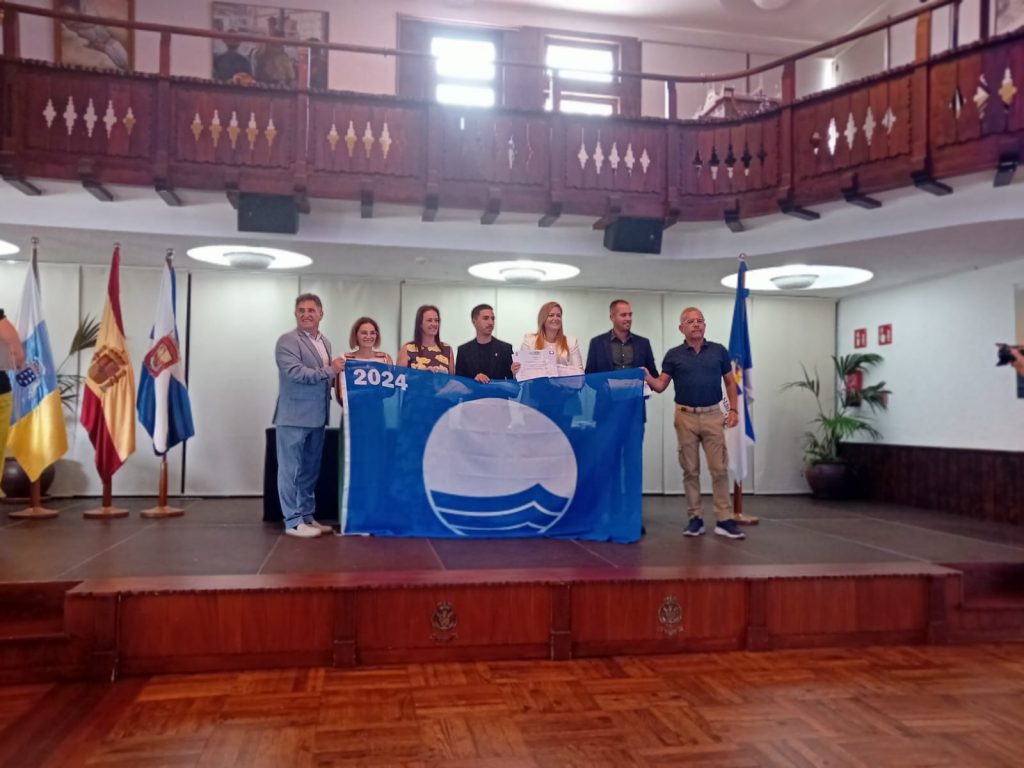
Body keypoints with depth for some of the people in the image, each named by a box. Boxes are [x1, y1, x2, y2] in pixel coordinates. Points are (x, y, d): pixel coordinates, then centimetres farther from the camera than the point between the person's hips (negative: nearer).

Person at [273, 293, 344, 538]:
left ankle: (307, 517, 24)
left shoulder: (325, 343, 15)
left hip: (317, 417, 8)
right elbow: (295, 372, -21)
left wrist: (336, 372, 1)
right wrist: (330, 371, -18)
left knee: (310, 470, 14)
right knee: (291, 470, 0)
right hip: (294, 416, -8)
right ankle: (293, 521, 7)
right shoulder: (288, 341, -9)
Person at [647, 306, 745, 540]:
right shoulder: (673, 355, 2)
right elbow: (660, 385, -2)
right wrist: (647, 378, -23)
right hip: (685, 417, 0)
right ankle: (695, 518, 13)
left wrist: (733, 409, 0)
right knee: (690, 470, 5)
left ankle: (724, 520, 4)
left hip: (713, 416, 0)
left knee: (719, 469, -1)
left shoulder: (719, 351, 5)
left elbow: (730, 382, 11)